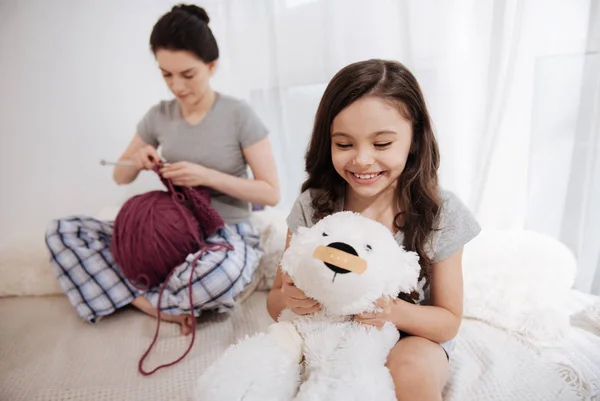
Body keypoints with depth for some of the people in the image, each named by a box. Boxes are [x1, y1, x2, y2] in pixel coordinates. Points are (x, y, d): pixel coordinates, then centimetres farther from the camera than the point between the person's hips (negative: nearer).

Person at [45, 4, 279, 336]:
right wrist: (136, 161, -10)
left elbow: (271, 193, -11)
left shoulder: (238, 115, -9)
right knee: (61, 232, -9)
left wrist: (207, 176, -20)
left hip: (227, 235, -5)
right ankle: (167, 309, -15)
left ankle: (139, 297, -8)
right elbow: (120, 177, 14)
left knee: (222, 274, -43)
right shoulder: (159, 116, 4)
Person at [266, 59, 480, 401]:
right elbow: (276, 301, -5)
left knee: (410, 369, -33)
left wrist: (395, 311, -29)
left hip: (412, 338, -1)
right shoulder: (311, 207, -14)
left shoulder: (441, 213, -16)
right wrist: (287, 300, -31)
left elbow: (449, 321, -7)